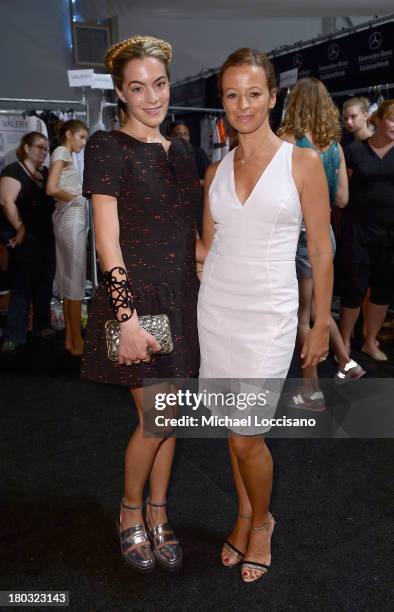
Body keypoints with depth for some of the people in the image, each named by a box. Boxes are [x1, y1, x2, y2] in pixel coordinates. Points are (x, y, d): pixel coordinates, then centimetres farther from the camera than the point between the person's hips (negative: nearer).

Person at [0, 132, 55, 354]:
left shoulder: (46, 173, 15)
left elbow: (53, 199, 24)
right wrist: (20, 228, -19)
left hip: (46, 237, 7)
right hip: (26, 239, -7)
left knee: (45, 283, 12)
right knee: (22, 286, -5)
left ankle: (42, 324, 26)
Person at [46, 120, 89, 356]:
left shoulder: (67, 155, 21)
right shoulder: (61, 152, -5)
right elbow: (52, 188, -19)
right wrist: (75, 197, -6)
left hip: (72, 221, 9)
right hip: (72, 221, -9)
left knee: (69, 278, 9)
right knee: (75, 279, -6)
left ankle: (70, 338, 17)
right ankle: (77, 342, 1)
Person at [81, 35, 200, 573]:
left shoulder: (180, 151, 13)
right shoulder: (107, 147, -6)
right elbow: (107, 239, -13)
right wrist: (128, 316, -19)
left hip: (183, 299, 6)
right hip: (137, 297, -6)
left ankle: (158, 514, 32)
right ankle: (131, 510, 28)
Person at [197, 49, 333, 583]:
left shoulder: (303, 163, -3)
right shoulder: (216, 171, 8)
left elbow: (321, 252, -2)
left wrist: (321, 325, -1)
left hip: (268, 312, -4)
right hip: (217, 307, 4)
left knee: (246, 436, -3)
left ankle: (261, 521, 29)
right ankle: (245, 515, 39)